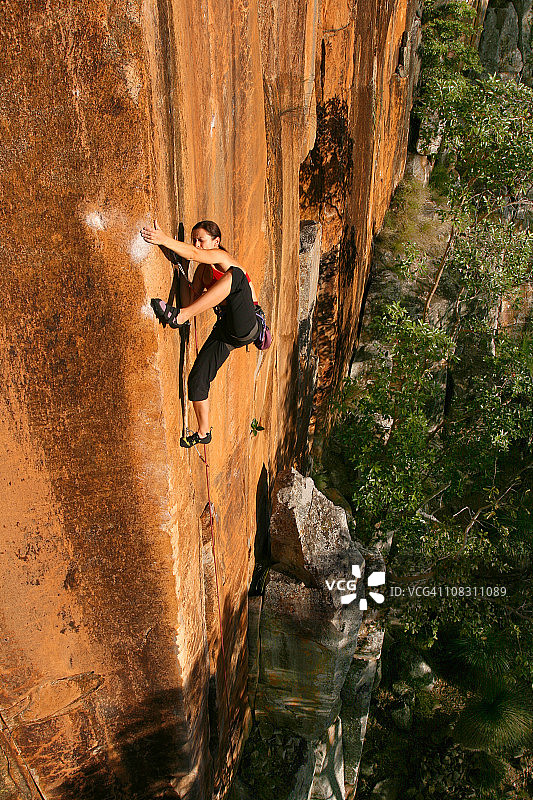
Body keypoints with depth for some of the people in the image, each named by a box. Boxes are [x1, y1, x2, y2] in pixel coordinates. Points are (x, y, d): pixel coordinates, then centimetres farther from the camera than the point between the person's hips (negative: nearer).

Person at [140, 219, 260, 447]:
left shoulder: (221, 256, -8)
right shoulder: (202, 270, 16)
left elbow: (194, 254, -28)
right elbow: (194, 297, 7)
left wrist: (163, 239, -39)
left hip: (246, 326, -8)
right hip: (224, 330, 8)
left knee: (235, 274, -33)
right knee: (197, 379, 2)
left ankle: (179, 316, -39)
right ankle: (203, 433, 20)